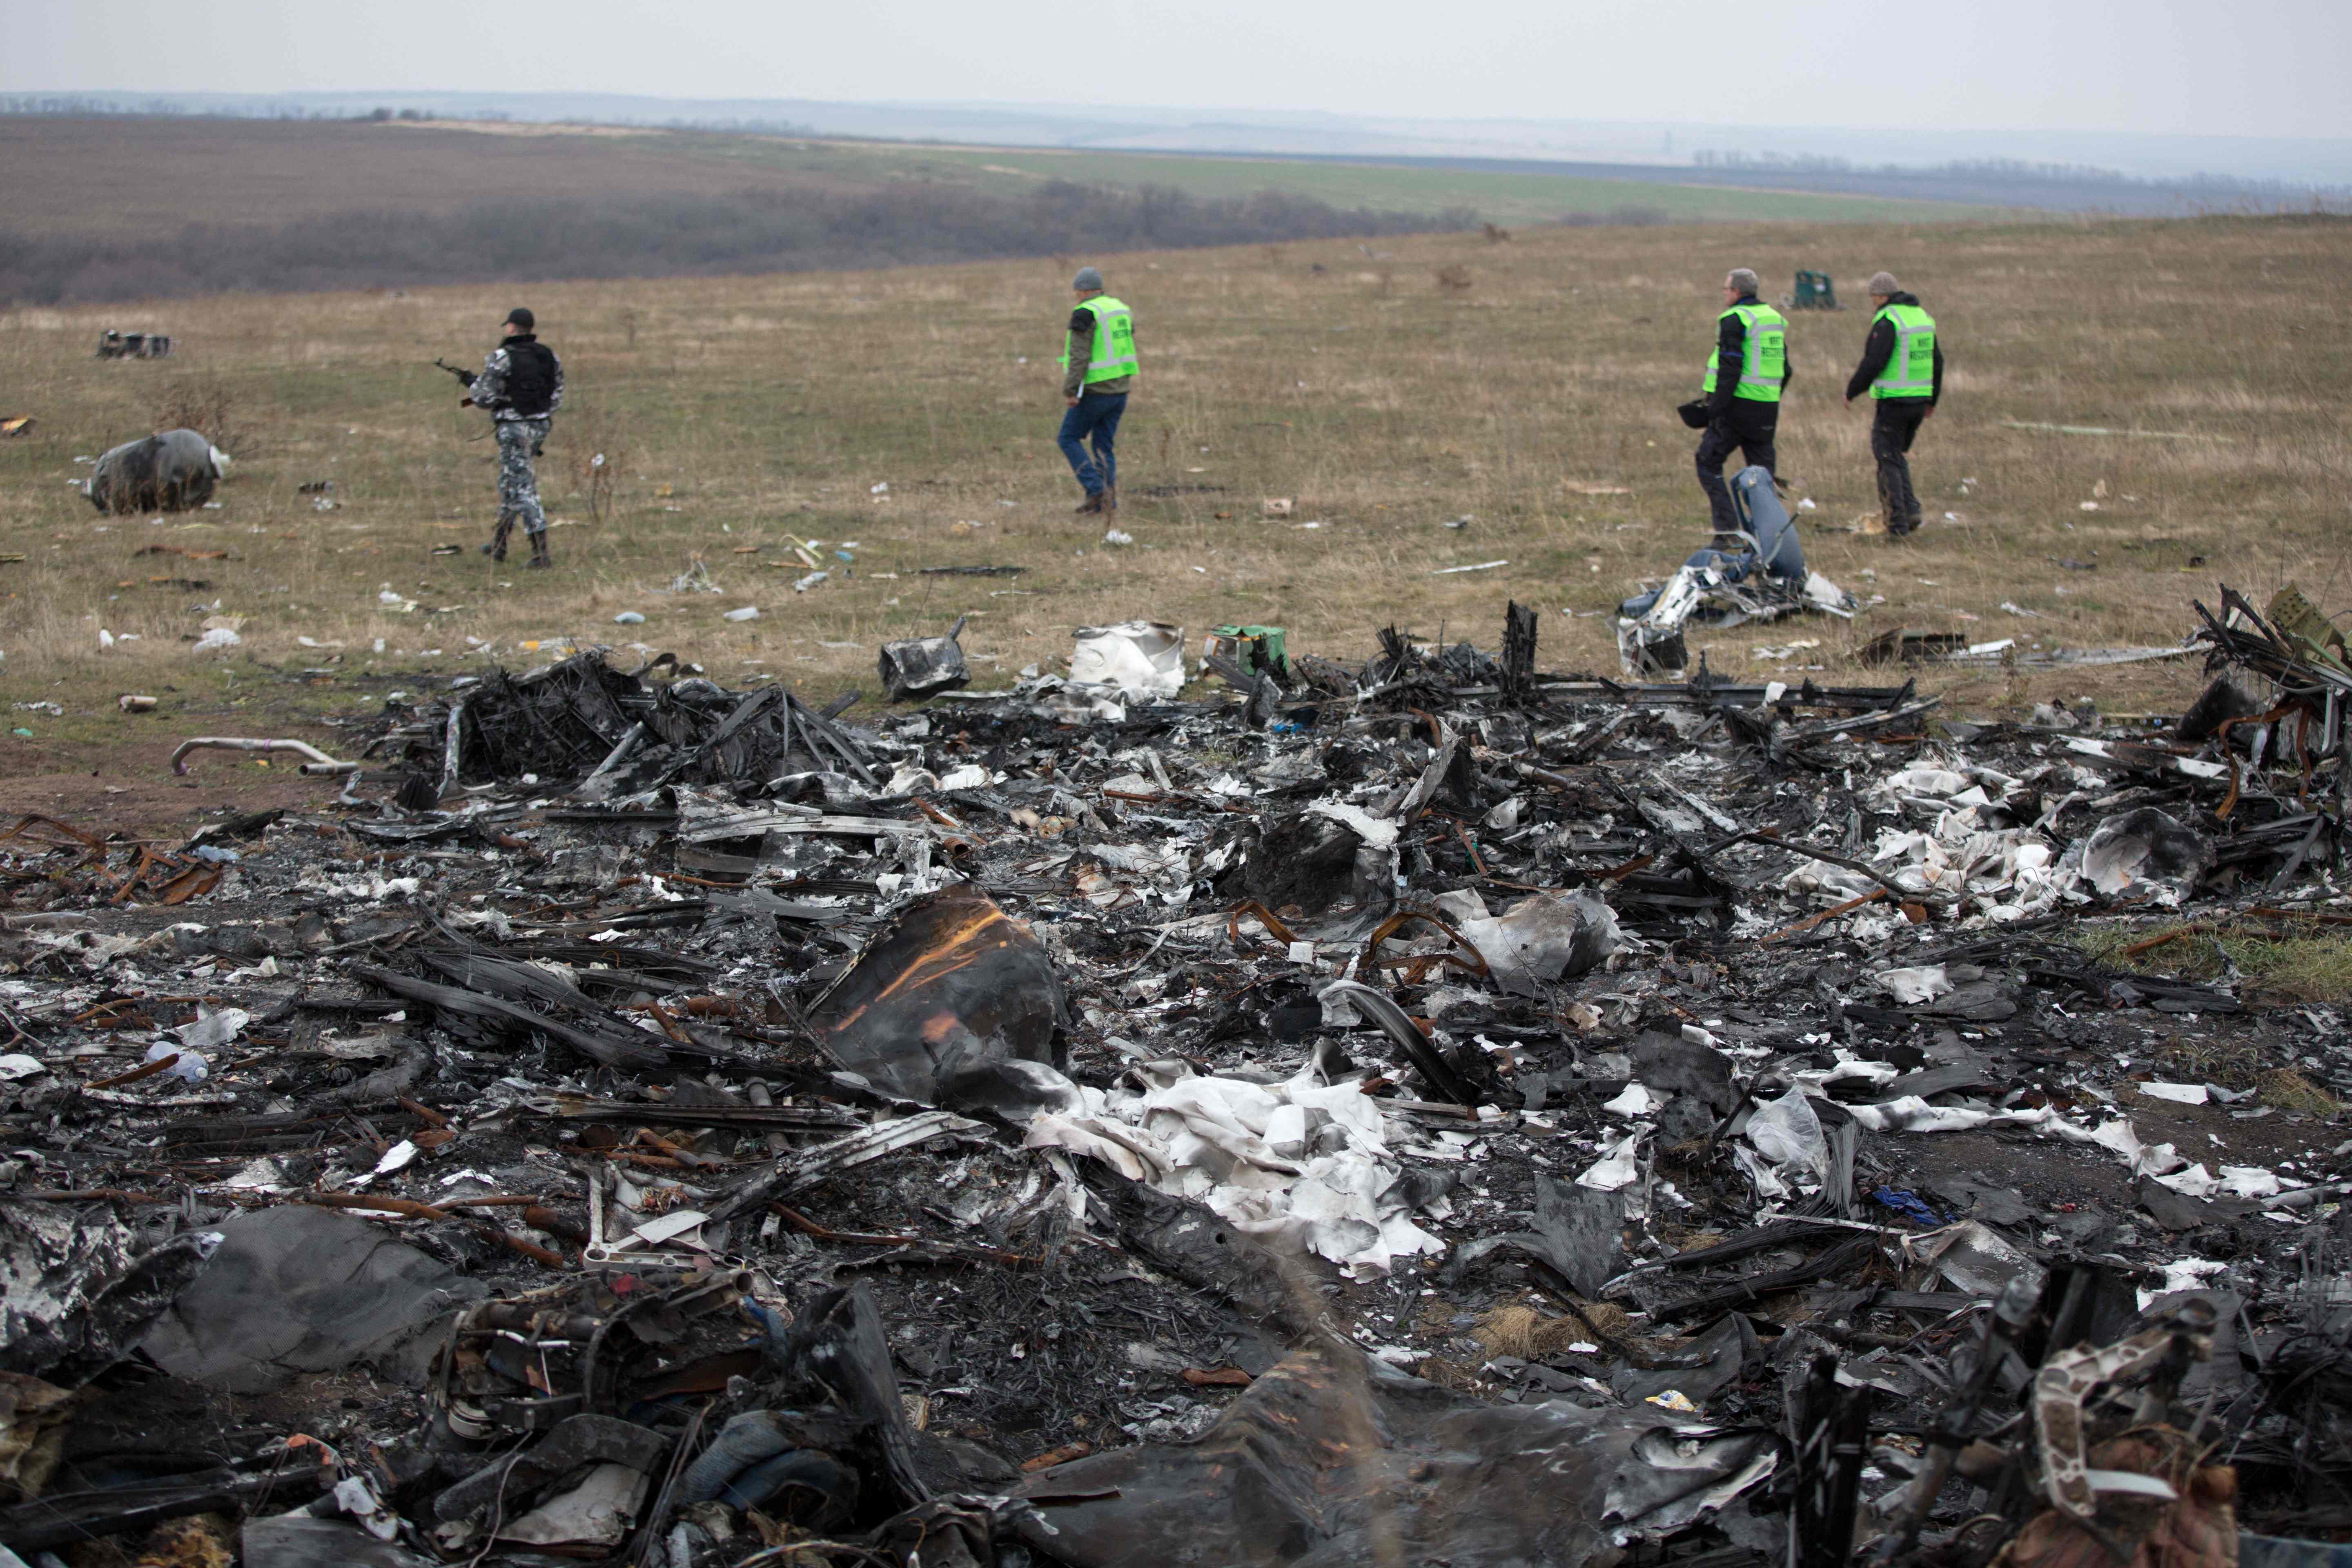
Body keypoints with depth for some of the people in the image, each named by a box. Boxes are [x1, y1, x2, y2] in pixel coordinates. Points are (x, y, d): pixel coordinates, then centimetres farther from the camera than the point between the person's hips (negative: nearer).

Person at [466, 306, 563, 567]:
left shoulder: (500, 359, -12)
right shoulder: (549, 357, 7)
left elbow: (486, 397, -12)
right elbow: (556, 398, 10)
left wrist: (473, 391, 11)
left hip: (513, 428, -7)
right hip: (541, 426, 7)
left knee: (521, 488, -5)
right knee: (510, 480, 21)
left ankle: (541, 553, -11)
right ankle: (499, 544, 30)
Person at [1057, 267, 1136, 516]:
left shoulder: (1085, 314, -14)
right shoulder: (1121, 310, 11)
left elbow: (1079, 356, -21)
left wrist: (1070, 390, -19)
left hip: (1095, 391, -7)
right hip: (1120, 389, 7)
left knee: (1069, 439, 6)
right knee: (1103, 446, 13)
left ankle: (1096, 489, -6)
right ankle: (1107, 501, 7)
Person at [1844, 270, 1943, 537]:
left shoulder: (1887, 321, -14)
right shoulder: (1924, 317, 11)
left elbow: (1873, 363, -19)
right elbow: (1937, 362, 16)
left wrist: (1852, 391, -6)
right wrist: (1932, 400, 25)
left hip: (1892, 402, -7)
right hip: (1920, 399, 7)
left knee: (1888, 460, 1)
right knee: (1899, 456, 20)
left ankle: (1898, 521, -1)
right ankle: (1911, 509, 7)